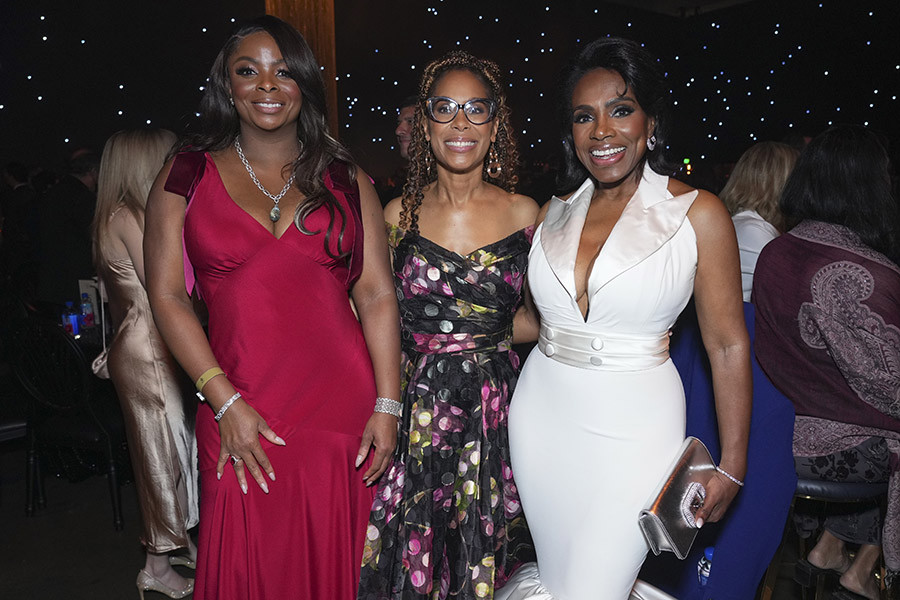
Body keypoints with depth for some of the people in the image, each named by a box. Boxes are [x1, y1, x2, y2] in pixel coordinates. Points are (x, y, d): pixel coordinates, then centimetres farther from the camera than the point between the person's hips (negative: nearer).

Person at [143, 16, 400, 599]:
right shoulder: (187, 175, 5)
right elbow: (167, 295, 0)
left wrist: (388, 406, -5)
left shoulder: (346, 179, 7)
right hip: (239, 415, 0)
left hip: (343, 407, 1)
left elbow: (377, 294, 2)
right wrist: (226, 402, -8)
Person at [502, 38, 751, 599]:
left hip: (632, 427, -4)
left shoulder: (697, 214, -7)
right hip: (543, 415, 4)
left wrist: (732, 468, -5)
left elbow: (728, 346, -5)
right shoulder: (555, 213, 5)